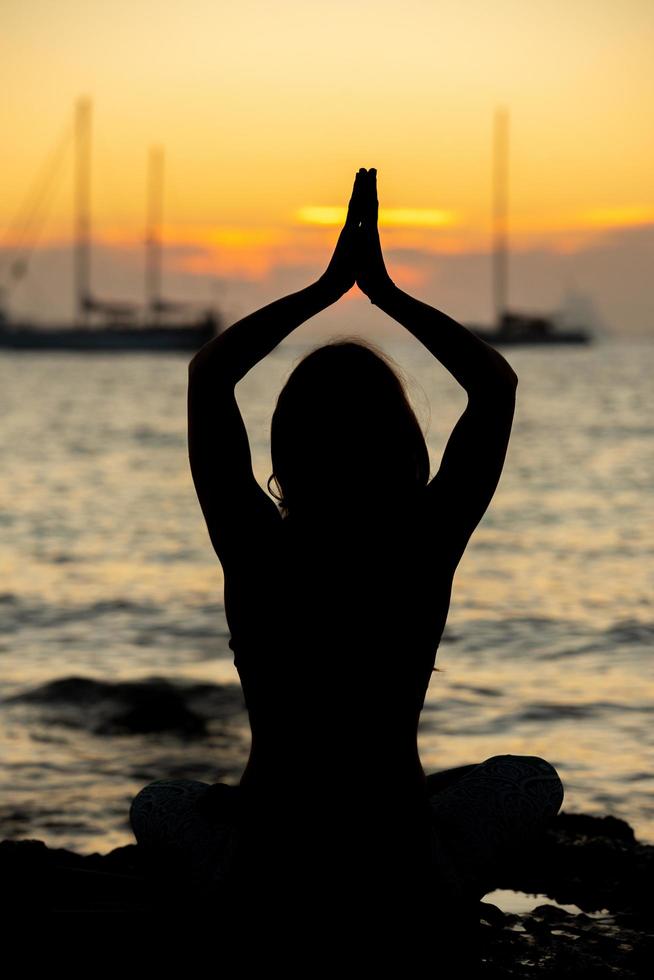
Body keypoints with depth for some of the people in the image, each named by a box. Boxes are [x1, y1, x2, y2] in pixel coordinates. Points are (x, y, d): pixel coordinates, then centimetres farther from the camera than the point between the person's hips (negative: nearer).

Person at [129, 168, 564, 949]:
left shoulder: (255, 552, -16)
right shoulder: (426, 553, -15)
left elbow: (209, 371, -1)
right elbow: (496, 384, -1)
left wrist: (328, 287, 2)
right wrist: (384, 290, 1)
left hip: (265, 876, 0)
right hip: (403, 881, 0)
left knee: (159, 804, 33)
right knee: (532, 782, 27)